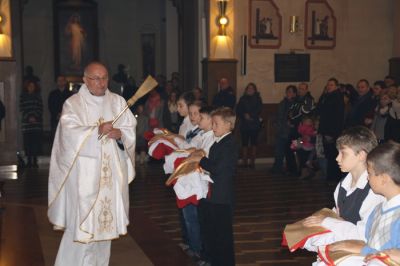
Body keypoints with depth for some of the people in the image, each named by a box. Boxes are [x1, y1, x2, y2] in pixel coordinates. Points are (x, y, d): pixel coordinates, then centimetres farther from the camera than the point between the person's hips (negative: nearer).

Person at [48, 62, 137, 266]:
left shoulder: (118, 101, 10)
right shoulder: (73, 103, 0)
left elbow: (131, 129, 5)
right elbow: (70, 134, -14)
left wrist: (119, 133, -16)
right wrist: (96, 131, -25)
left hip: (112, 171, 4)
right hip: (84, 172, -3)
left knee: (105, 219, 9)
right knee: (82, 222, -6)